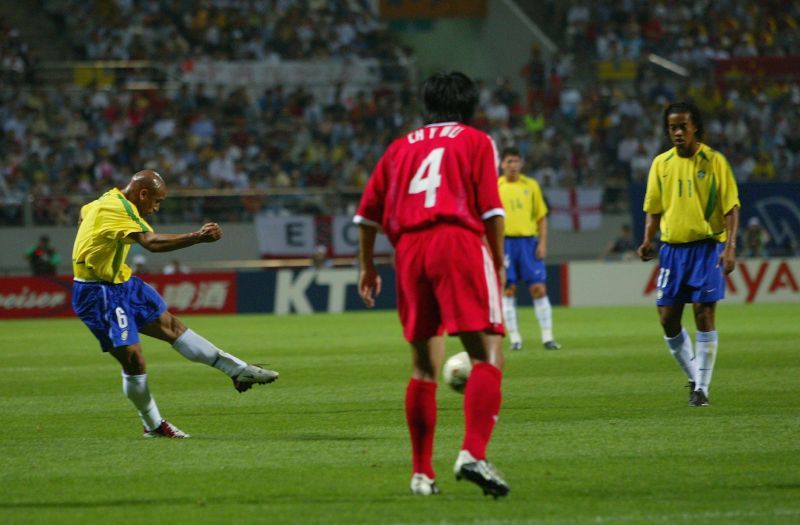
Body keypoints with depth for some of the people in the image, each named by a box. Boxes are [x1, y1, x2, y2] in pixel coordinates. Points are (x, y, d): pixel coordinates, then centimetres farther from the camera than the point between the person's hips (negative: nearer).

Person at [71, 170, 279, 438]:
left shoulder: (112, 200, 7)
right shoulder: (116, 209, -25)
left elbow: (83, 212, 29)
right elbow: (152, 242, -39)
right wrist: (197, 237, -44)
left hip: (121, 283, 11)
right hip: (98, 294, -11)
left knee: (171, 326, 9)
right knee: (133, 359, -8)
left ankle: (240, 371, 10)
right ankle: (153, 426, 9)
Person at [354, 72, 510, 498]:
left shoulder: (401, 147, 24)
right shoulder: (475, 141, 12)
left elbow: (367, 213, 19)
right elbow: (491, 209, 0)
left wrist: (367, 266, 28)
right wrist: (499, 263, 7)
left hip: (409, 249, 5)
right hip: (459, 241, -5)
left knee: (424, 365, 13)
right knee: (488, 354, -9)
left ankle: (421, 472, 13)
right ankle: (473, 454, -29)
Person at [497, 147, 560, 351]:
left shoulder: (531, 185, 8)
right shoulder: (495, 187, 3)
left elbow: (542, 217, 9)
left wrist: (542, 243, -1)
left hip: (528, 240, 1)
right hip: (505, 242, -1)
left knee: (539, 289, -3)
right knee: (508, 290, 0)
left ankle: (547, 337, -1)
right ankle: (514, 338, 6)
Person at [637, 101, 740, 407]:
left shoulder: (714, 161, -4)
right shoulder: (661, 163, 7)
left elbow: (731, 207, -5)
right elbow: (653, 208, 14)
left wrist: (730, 247, -16)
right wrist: (648, 240, -3)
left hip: (707, 246, -4)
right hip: (673, 247, 4)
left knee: (704, 314, -8)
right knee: (668, 317, 1)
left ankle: (702, 388, -1)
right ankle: (694, 376, 20)